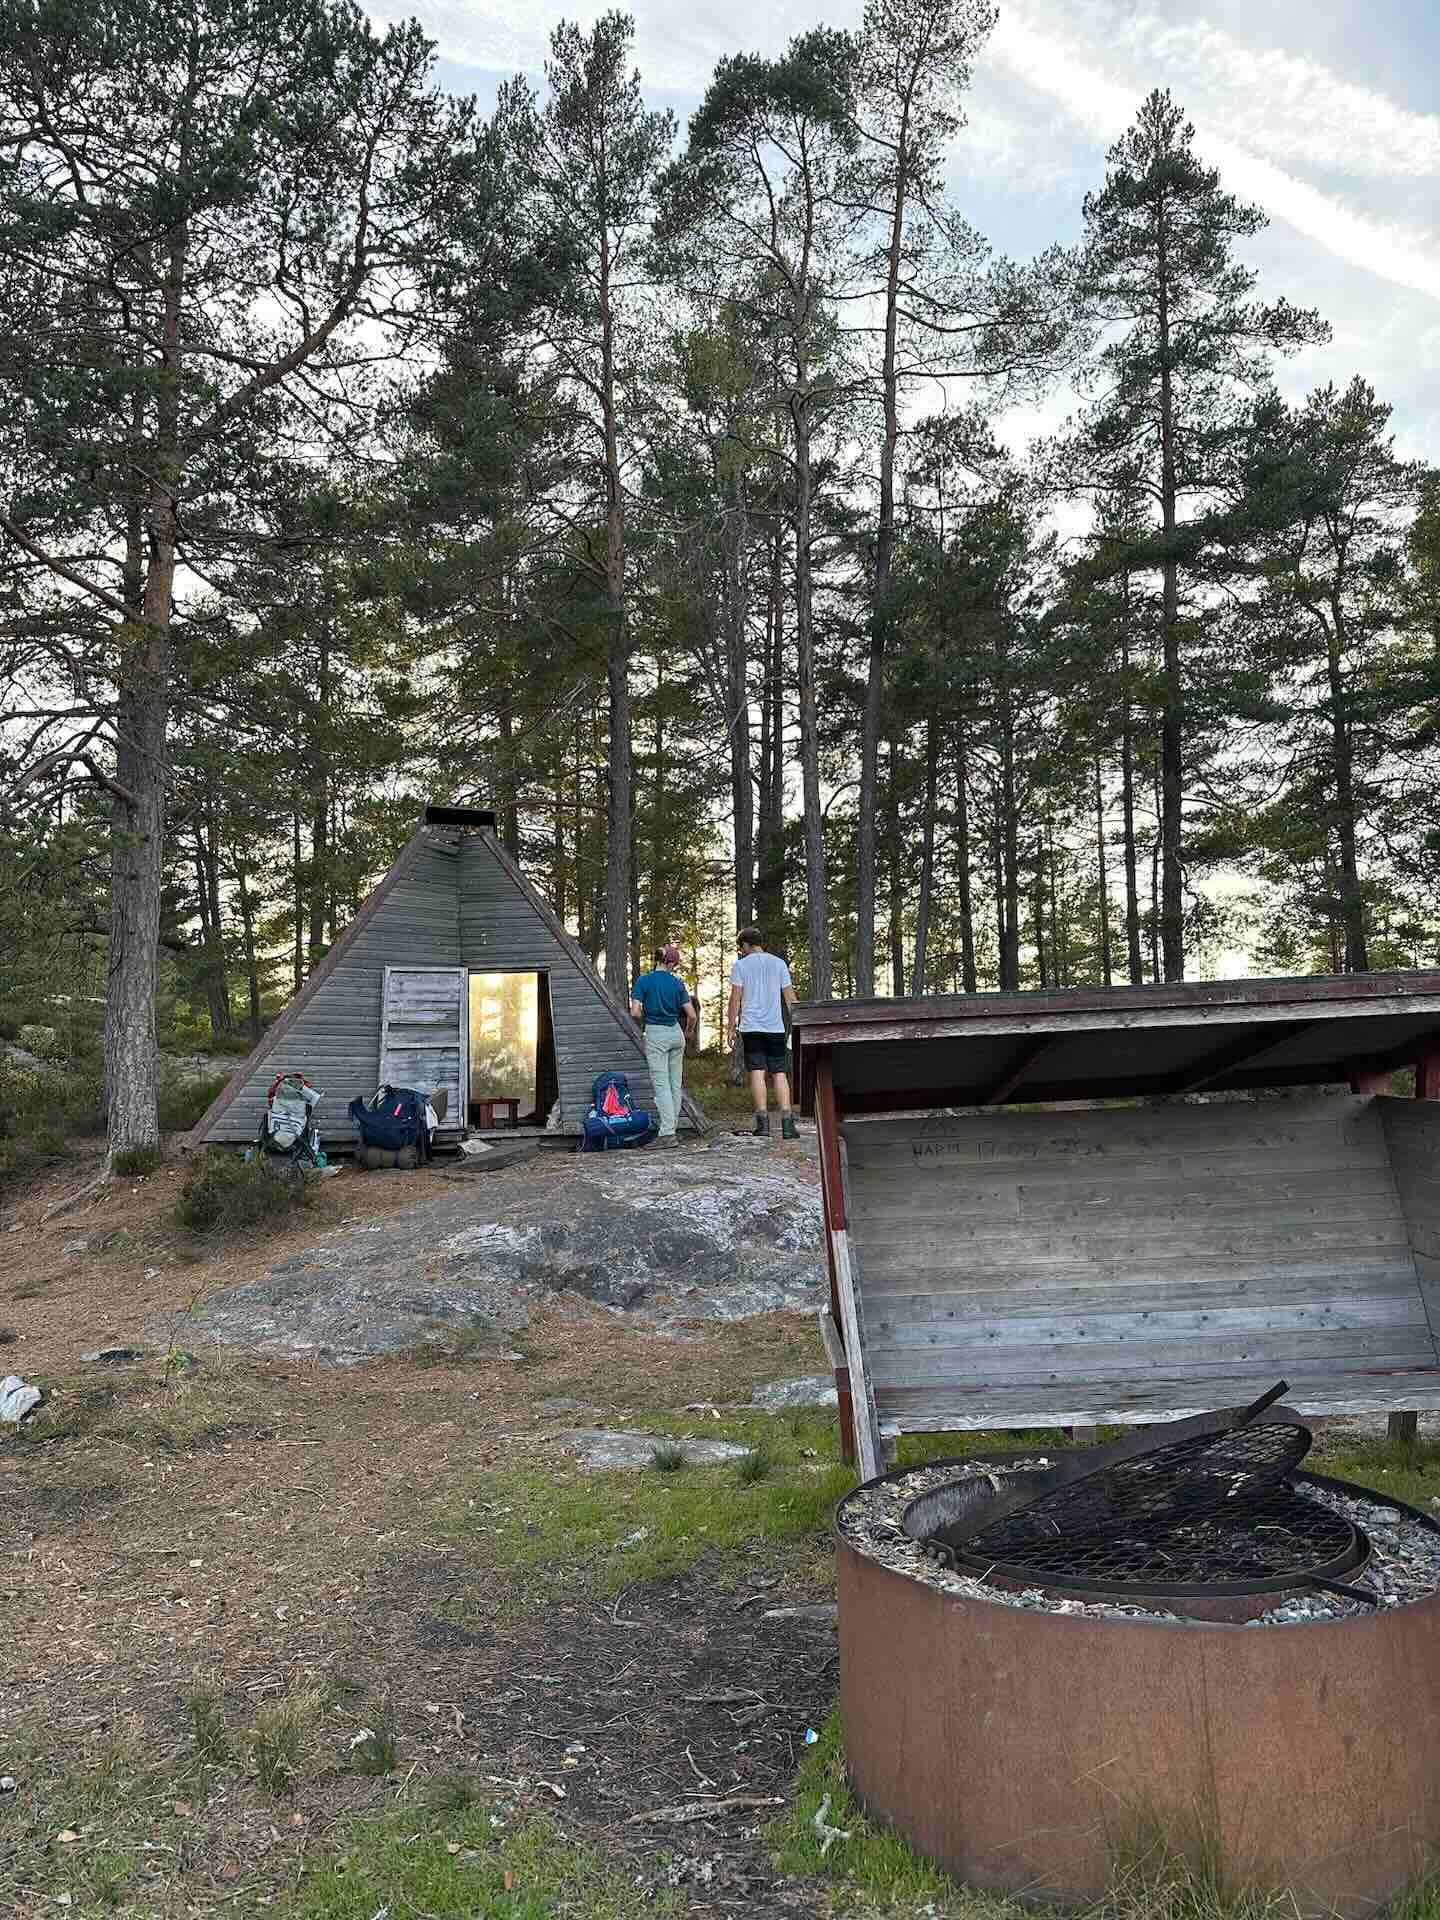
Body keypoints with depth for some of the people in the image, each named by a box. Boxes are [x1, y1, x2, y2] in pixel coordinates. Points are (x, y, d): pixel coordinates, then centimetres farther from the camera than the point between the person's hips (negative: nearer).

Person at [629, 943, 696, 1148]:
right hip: (675, 1033, 3)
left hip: (655, 1034, -3)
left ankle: (668, 1133, -14)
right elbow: (692, 1016, 0)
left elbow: (635, 1012, -12)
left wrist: (648, 1016, 9)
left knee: (661, 1084, -6)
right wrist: (686, 1032, 19)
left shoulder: (643, 981, -6)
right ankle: (671, 1128, 14)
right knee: (675, 1083, 10)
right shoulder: (677, 983, 1)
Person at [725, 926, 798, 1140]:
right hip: (776, 1026, 2)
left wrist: (731, 1028, 1)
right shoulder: (778, 963, 10)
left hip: (751, 1027, -2)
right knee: (780, 1073, 3)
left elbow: (735, 998, -3)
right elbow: (790, 996, 9)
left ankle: (763, 1123, -9)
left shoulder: (740, 965, 2)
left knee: (757, 1073, -3)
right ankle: (787, 1124, -5)